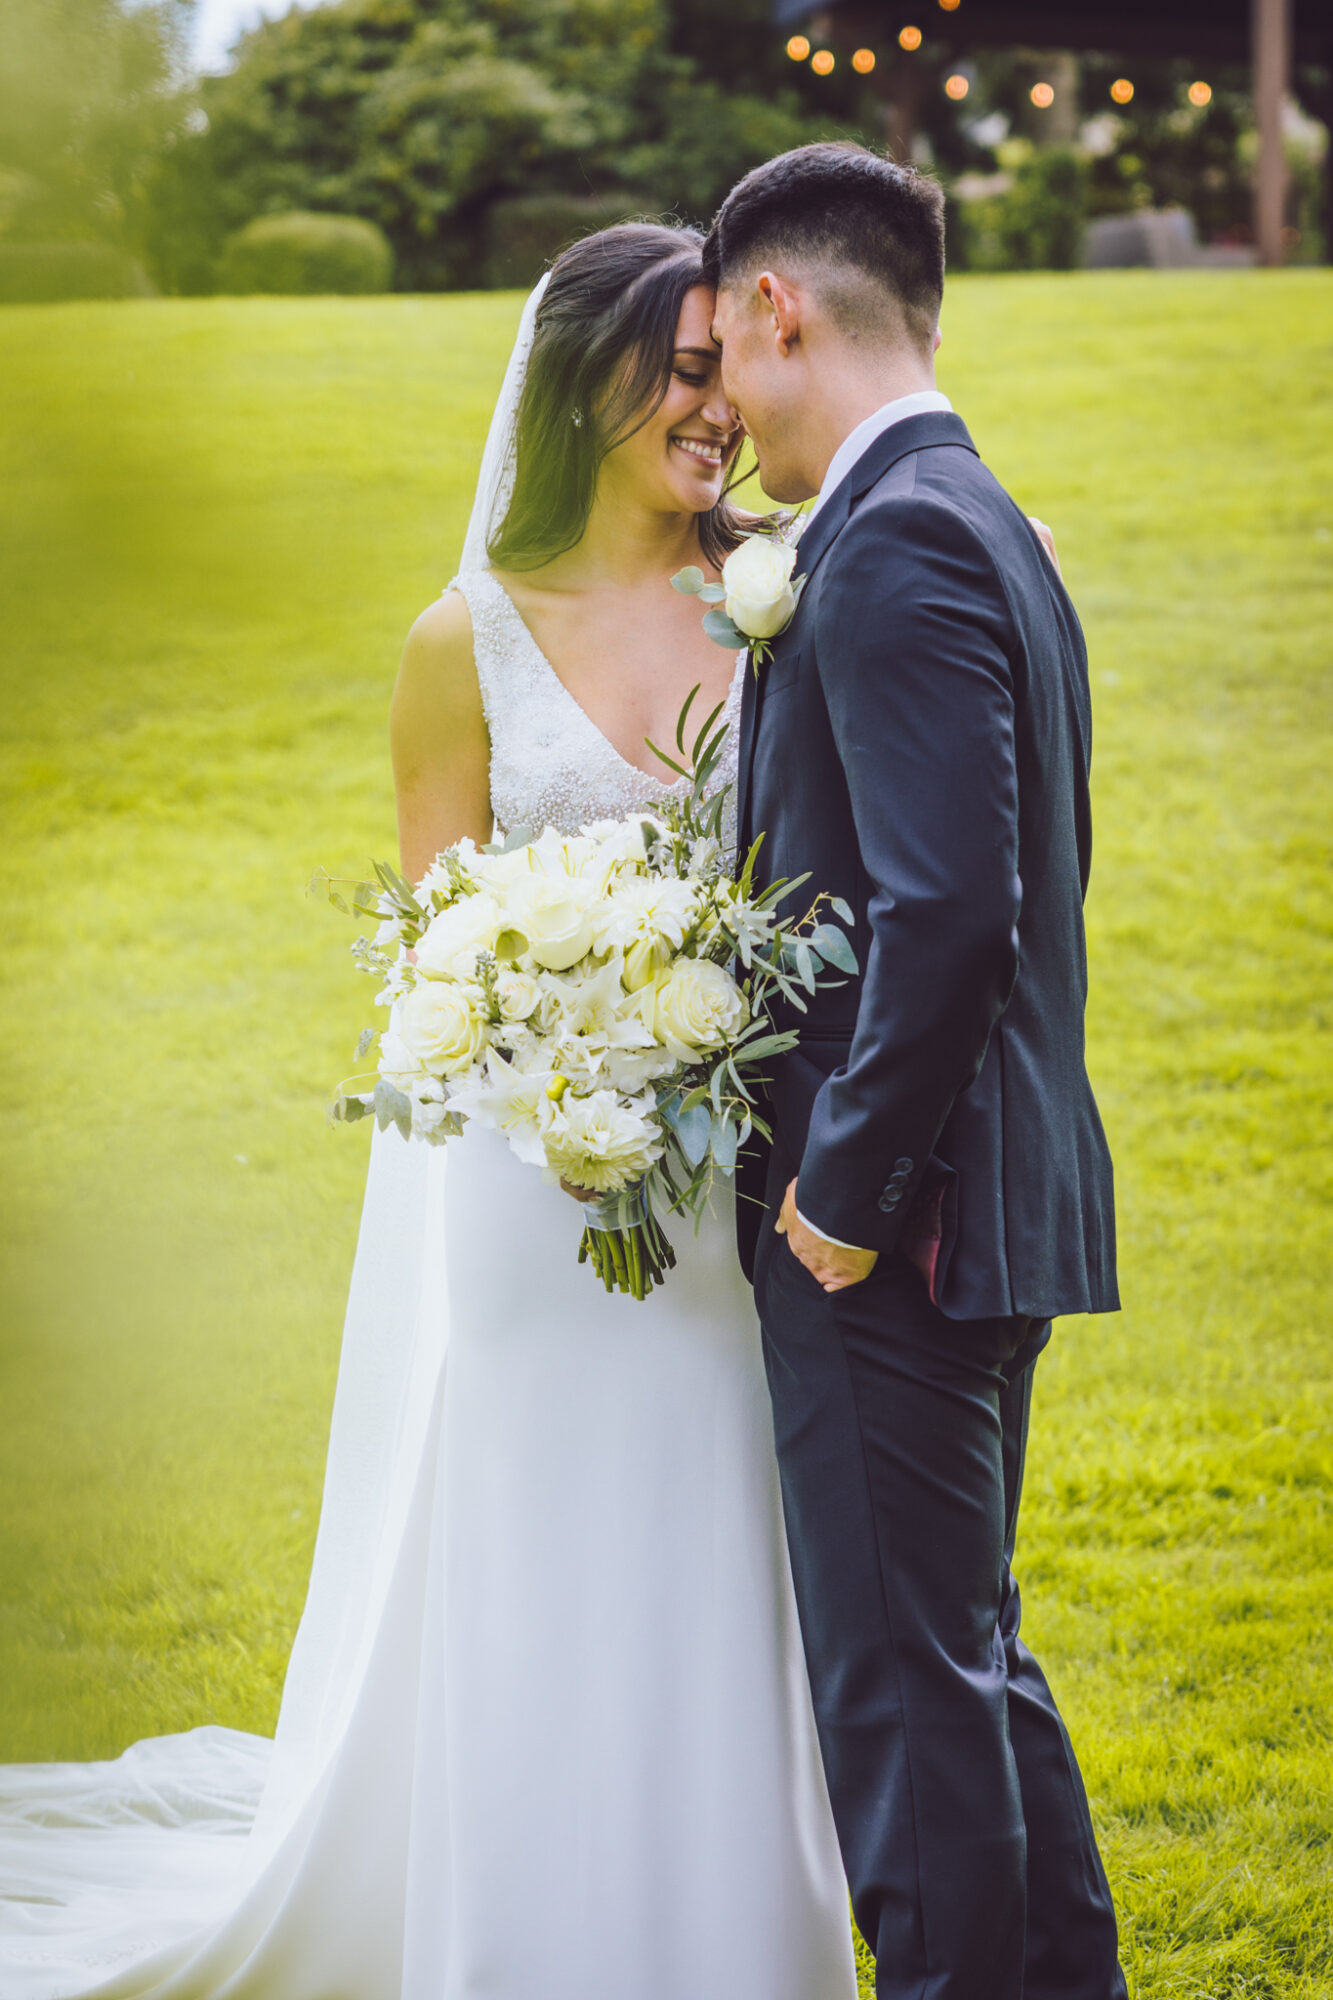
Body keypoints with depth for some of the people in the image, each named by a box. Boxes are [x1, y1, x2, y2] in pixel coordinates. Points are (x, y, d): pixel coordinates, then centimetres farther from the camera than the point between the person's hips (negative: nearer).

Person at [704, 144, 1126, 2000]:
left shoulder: (893, 544, -18)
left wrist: (847, 1192, -18)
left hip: (891, 1233, -10)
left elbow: (947, 913, -26)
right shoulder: (988, 528, 14)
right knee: (968, 1654, 19)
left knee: (906, 1688, -3)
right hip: (998, 1201, 10)